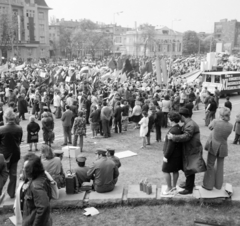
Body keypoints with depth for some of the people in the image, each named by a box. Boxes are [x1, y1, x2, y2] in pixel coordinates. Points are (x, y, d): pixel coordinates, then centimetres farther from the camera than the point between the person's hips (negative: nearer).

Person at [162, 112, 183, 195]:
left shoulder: (173, 131, -27)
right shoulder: (179, 128, 3)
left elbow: (170, 145, -25)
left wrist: (166, 156, -17)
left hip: (172, 155, -9)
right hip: (178, 154, 9)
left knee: (166, 171, 3)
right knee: (175, 171, 18)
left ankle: (169, 189, 11)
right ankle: (174, 186, 31)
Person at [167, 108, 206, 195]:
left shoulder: (190, 125, -23)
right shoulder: (188, 123, 12)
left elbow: (186, 136, -33)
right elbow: (184, 134, 15)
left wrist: (173, 137, -31)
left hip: (192, 150, -10)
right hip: (189, 149, 10)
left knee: (189, 169, -2)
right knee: (187, 168, 22)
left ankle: (189, 189, 8)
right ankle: (189, 183, 37)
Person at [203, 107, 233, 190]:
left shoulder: (215, 122, -20)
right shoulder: (230, 126, -12)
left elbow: (210, 127, 1)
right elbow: (226, 135, 4)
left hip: (213, 146, -2)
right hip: (223, 147, 3)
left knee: (210, 165, 11)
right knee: (220, 166, 18)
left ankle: (208, 185, 17)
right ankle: (218, 185, 28)